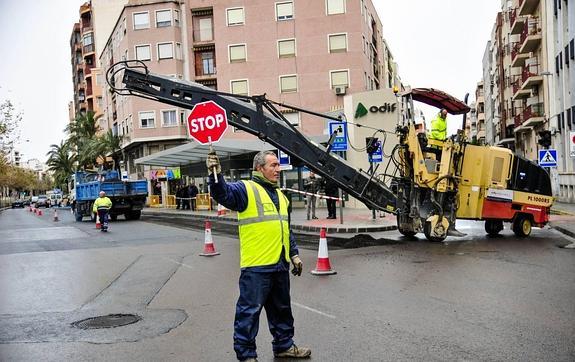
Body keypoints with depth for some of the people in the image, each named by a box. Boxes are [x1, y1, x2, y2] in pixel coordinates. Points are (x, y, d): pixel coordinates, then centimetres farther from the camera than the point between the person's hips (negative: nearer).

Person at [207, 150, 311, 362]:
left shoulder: (279, 194, 18)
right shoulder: (246, 189, -6)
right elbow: (224, 195, -27)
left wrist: (294, 255, 21)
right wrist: (215, 175, -44)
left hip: (280, 264, 8)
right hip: (256, 265, -8)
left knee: (281, 309, 20)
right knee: (249, 311, 0)